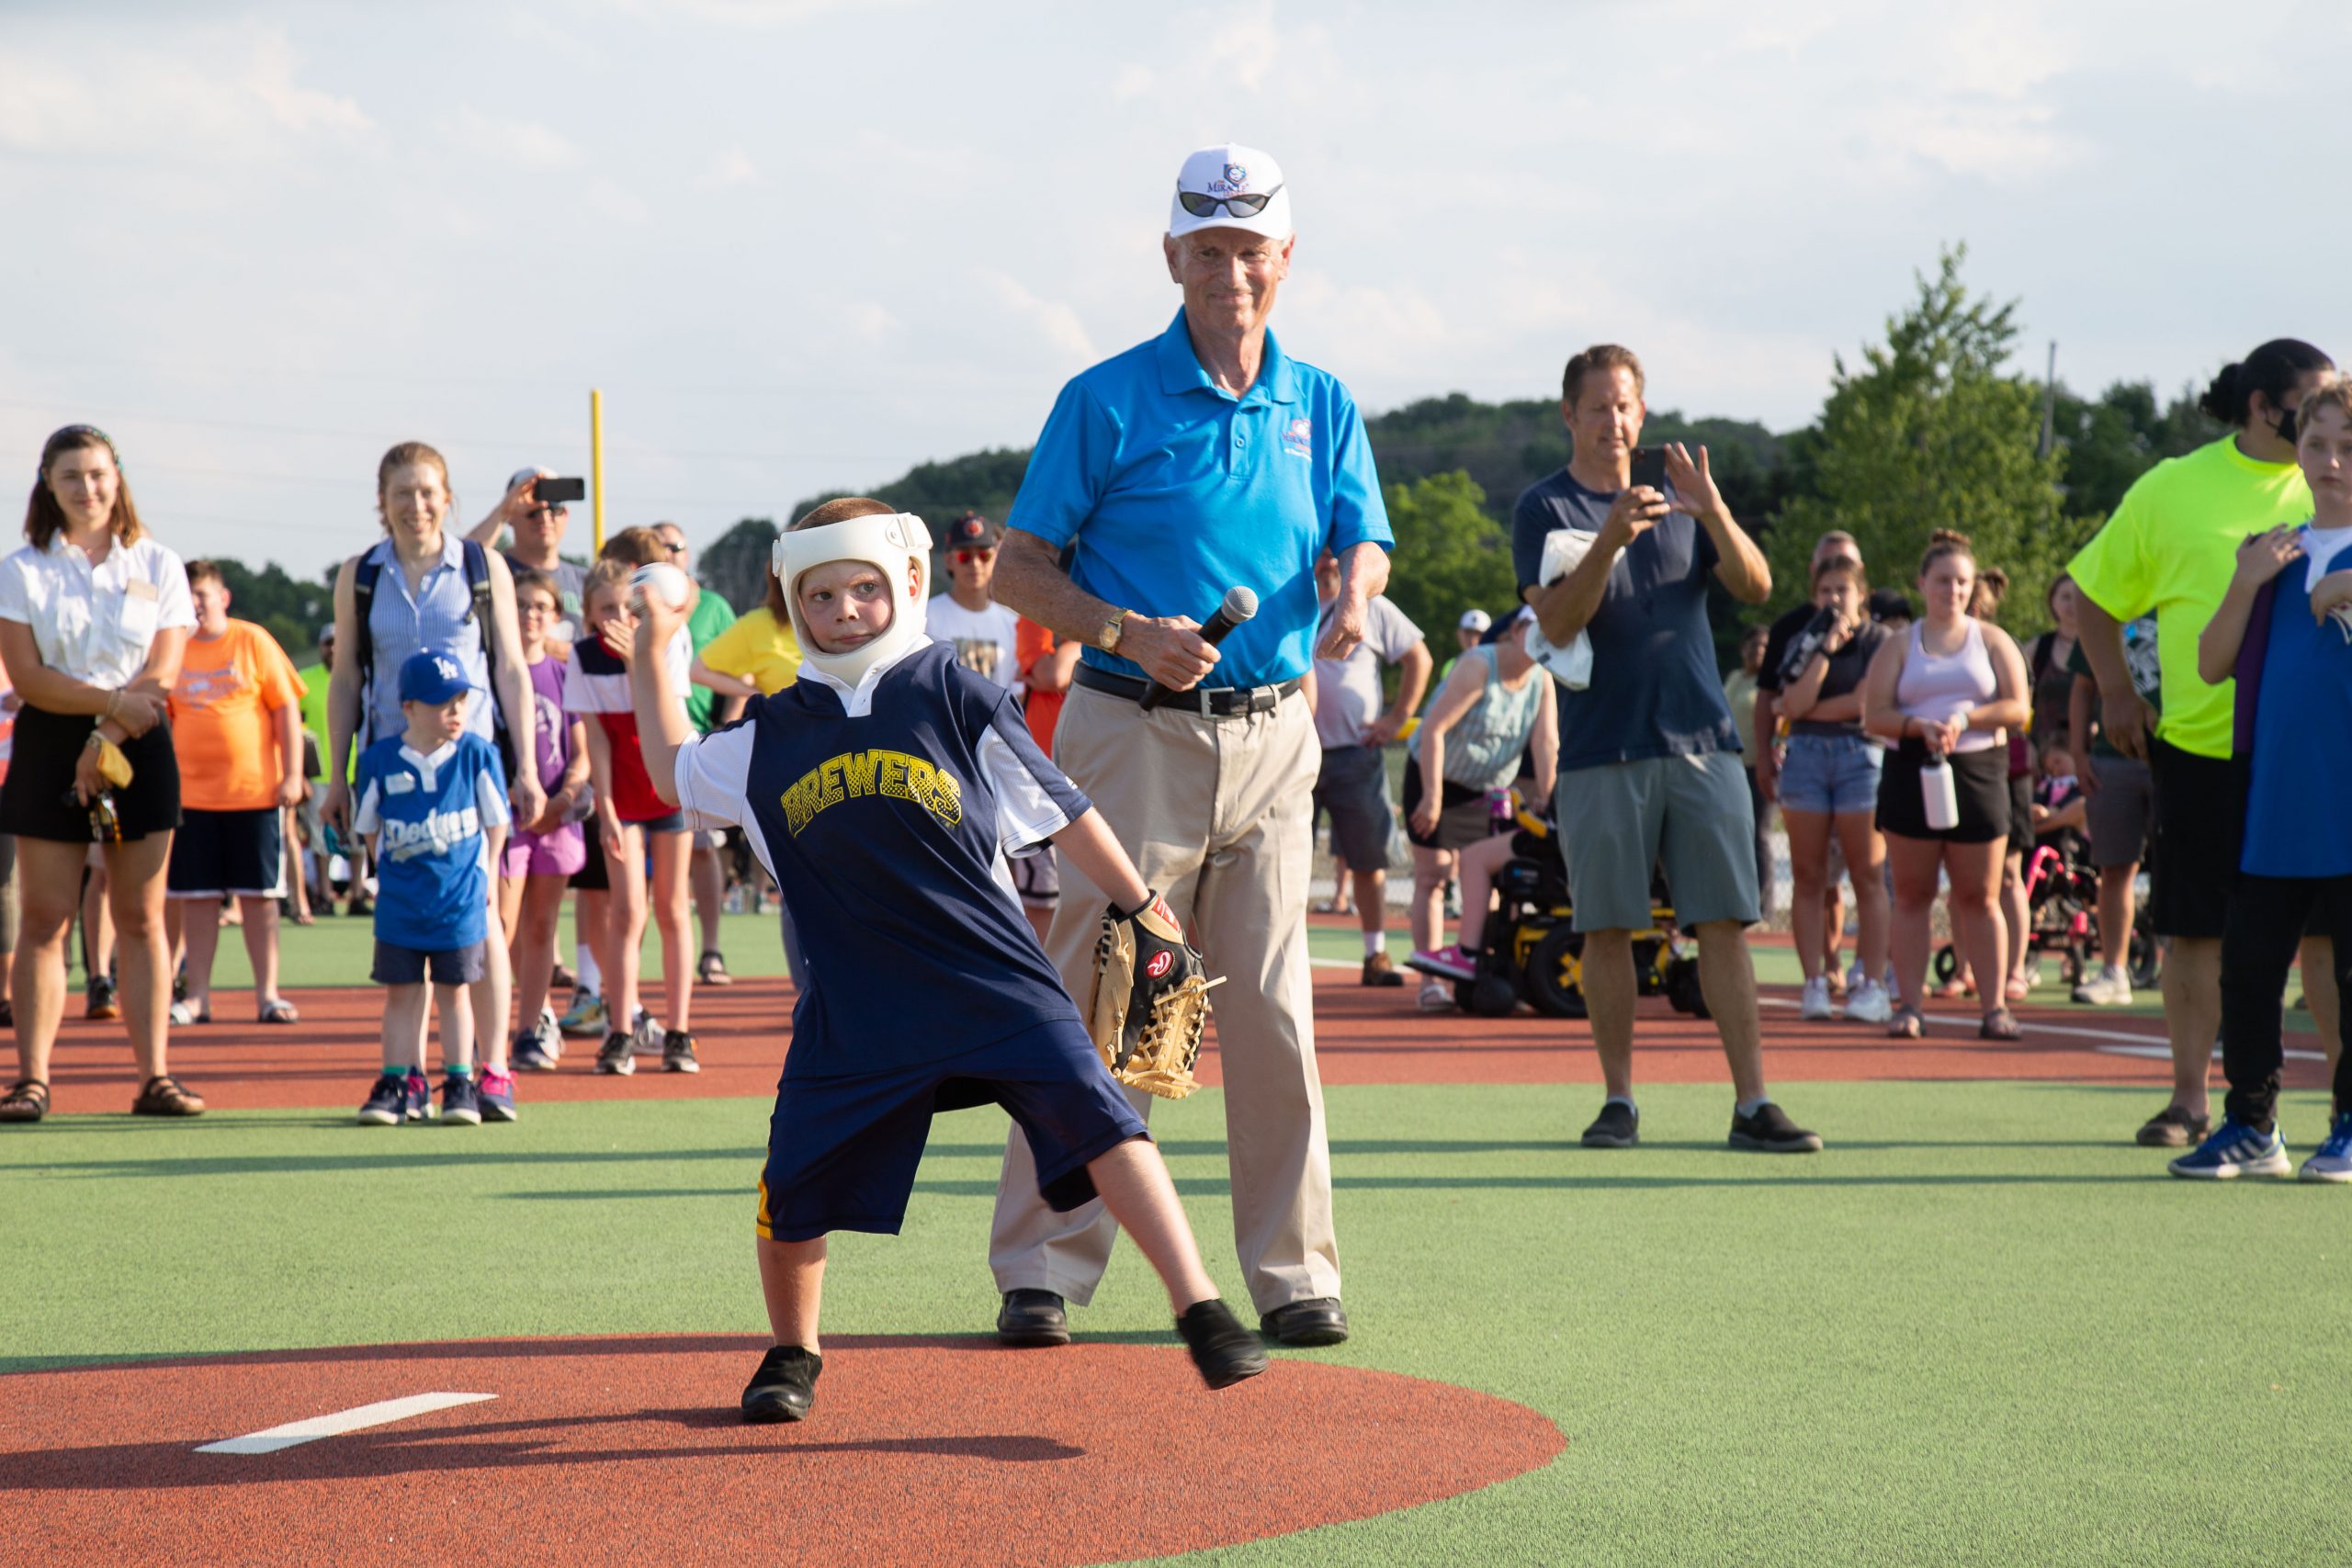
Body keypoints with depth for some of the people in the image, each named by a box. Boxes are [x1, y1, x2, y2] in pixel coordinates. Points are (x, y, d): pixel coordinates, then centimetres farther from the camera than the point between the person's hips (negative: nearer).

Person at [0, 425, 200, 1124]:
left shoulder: (158, 567, 7)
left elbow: (161, 674, -1)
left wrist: (105, 740, -12)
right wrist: (114, 702, -17)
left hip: (137, 749, 1)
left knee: (141, 919, 1)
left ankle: (154, 1077, 1)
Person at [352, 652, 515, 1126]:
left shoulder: (477, 755, -5)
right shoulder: (379, 760, -4)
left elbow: (496, 821, 3)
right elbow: (368, 826, 8)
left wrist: (482, 877, 0)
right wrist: (391, 874, 4)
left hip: (461, 897, -1)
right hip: (398, 903, 1)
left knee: (453, 991, 6)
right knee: (400, 992, 4)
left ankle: (460, 1084, 12)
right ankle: (397, 1083, 9)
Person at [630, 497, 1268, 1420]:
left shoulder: (953, 697, 1)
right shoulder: (774, 734, 10)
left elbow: (1059, 810, 7)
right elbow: (675, 774, 28)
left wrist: (1141, 908, 10)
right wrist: (652, 656, 30)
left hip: (991, 981, -3)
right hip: (853, 1006, 3)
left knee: (1096, 1118, -18)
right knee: (792, 1189, 0)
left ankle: (1201, 1312, -16)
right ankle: (791, 1353, 28)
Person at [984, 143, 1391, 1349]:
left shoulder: (1321, 406, 11)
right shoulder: (1107, 401, -2)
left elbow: (1362, 542, 6)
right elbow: (1020, 569, -1)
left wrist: (1355, 593, -18)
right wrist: (1128, 634, -17)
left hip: (1273, 738, 3)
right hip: (1134, 736, -3)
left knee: (1271, 1009, 4)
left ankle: (1293, 1272, 10)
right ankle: (1042, 1270, 3)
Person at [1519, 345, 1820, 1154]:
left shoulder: (1678, 500, 15)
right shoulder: (1544, 508, 3)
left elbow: (1756, 586, 5)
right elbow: (1557, 623, -9)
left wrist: (1712, 512, -12)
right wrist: (1608, 541, -24)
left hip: (1702, 743, 3)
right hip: (1601, 751, -2)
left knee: (1724, 922, -3)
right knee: (1607, 927, 0)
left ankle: (1752, 1103, -4)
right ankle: (1619, 1101, 10)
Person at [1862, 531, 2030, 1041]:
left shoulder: (1993, 641, 10)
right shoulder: (1898, 646, 10)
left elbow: (2017, 708, 1)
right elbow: (1873, 715, 1)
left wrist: (1965, 718, -14)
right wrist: (1918, 725, -16)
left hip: (1978, 774, 0)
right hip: (1911, 773, 0)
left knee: (1979, 897, 0)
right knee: (1912, 894, 0)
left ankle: (1994, 1007, 2)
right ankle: (1909, 1005, 2)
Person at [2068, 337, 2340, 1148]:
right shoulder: (2171, 489, 2)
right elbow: (2094, 593, 12)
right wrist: (2116, 692, 7)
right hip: (2198, 747, 0)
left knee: (2322, 928, 0)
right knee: (2194, 928, 4)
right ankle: (2189, 1101, 14)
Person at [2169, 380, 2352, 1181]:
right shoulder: (2273, 553, 14)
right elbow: (2212, 664, 10)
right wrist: (2247, 585, -5)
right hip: (2272, 804, 4)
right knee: (2248, 965, 5)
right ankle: (2249, 1126, 13)